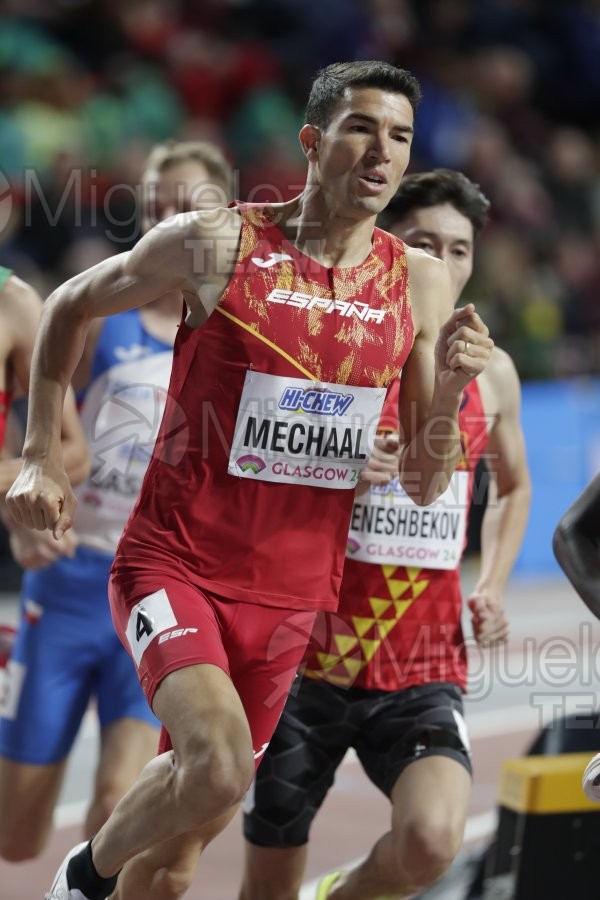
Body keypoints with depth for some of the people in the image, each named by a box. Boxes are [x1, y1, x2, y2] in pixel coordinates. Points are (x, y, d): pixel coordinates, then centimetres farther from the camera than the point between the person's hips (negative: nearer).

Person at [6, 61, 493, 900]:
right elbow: (71, 307, 8)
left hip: (289, 595, 4)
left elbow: (426, 483, 5)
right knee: (220, 766, -27)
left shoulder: (419, 283, 1)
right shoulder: (214, 243, -9)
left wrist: (450, 387, -14)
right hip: (174, 564, -4)